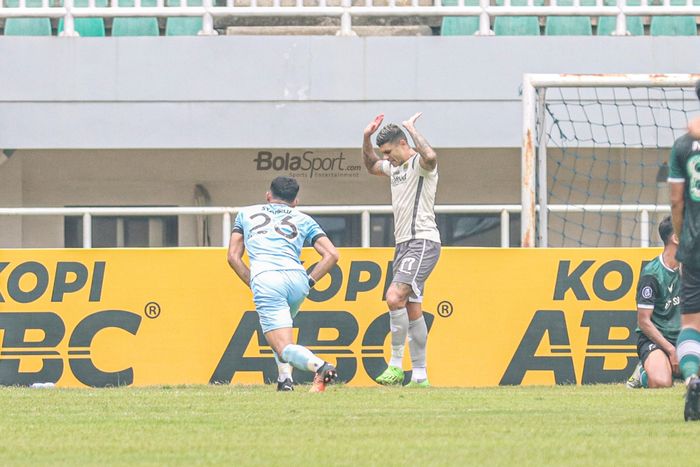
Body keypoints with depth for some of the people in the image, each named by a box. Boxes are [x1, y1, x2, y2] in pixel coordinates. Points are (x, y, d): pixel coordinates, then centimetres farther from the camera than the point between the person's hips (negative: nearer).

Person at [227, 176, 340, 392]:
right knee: (279, 328, 32)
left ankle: (320, 366, -37)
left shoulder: (246, 214, 26)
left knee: (284, 348, -8)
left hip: (265, 279, -3)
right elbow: (331, 255, 14)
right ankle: (285, 378, 13)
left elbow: (233, 257, 19)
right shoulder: (303, 220, 25)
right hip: (297, 277, 3)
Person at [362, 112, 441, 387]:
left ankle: (396, 365, -20)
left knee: (395, 297, -23)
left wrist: (412, 129, -23)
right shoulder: (395, 167, 17)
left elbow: (430, 158, -36)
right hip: (404, 244, 10)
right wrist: (367, 137, 20)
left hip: (423, 243, -10)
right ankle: (420, 376, 9)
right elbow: (371, 165, 38)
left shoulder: (420, 164, -10)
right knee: (412, 311, 8)